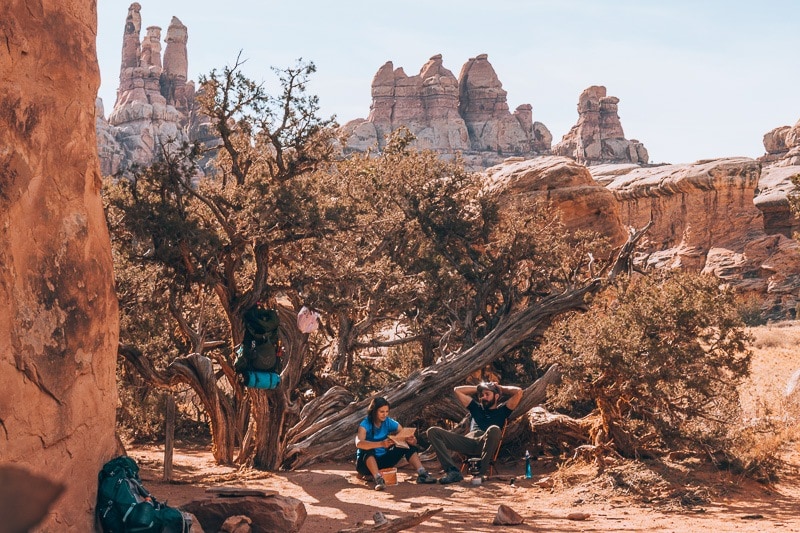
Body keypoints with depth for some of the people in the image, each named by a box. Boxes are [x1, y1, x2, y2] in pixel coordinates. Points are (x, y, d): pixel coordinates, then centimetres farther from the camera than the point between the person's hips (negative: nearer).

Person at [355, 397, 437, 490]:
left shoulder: (389, 422, -5)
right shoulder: (365, 424, -18)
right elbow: (358, 443, -39)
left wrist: (412, 441, -35)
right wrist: (381, 444, -53)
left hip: (383, 461, 5)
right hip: (366, 463, -5)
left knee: (409, 445, -11)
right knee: (368, 450, -37)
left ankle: (422, 473, -23)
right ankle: (378, 479, -49)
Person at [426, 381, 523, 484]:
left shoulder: (501, 410, 24)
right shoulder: (477, 408, 36)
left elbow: (518, 392, 14)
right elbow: (457, 390, 40)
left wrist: (500, 388, 28)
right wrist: (478, 388, 39)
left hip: (485, 444, -4)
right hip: (468, 442, 4)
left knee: (494, 429, -40)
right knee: (433, 431, -13)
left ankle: (481, 472, -32)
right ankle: (453, 471, -29)